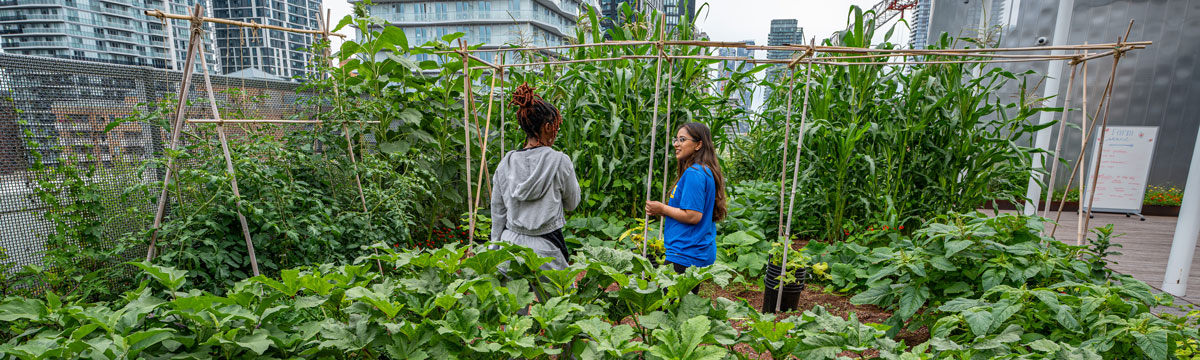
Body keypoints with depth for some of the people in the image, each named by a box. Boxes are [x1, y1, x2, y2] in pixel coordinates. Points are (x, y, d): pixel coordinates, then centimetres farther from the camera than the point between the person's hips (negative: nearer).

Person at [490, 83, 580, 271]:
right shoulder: (559, 161, -11)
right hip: (545, 248, -4)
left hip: (510, 243, 5)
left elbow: (498, 213, 7)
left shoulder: (506, 163, 1)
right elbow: (571, 204, 4)